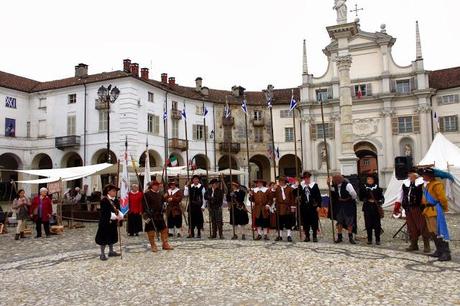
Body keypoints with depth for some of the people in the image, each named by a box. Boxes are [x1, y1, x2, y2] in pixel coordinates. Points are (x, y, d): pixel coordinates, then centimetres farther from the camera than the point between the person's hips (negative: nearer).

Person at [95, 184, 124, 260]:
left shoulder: (115, 201, 9)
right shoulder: (104, 200, -14)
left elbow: (118, 209, 5)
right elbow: (106, 211, -22)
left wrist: (121, 216, -16)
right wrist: (115, 216, -29)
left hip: (113, 222, 8)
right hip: (105, 222, -7)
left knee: (112, 237, 16)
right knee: (104, 238, 0)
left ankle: (111, 252, 29)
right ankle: (102, 254, 9)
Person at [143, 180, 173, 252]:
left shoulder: (159, 194, 14)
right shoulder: (147, 194, -9)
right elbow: (145, 205, -14)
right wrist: (146, 213, -19)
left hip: (159, 214, 7)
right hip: (151, 215, -7)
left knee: (164, 229, 8)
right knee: (151, 230, 1)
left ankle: (165, 244, 18)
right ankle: (153, 246, 14)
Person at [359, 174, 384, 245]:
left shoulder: (378, 188, 5)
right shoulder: (363, 188, 6)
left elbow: (382, 197, 6)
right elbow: (361, 197, 5)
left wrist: (380, 202, -12)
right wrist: (367, 200, -10)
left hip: (376, 208, 0)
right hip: (367, 208, 1)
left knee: (377, 224, 1)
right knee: (368, 224, 3)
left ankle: (377, 240, 11)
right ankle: (369, 239, 15)